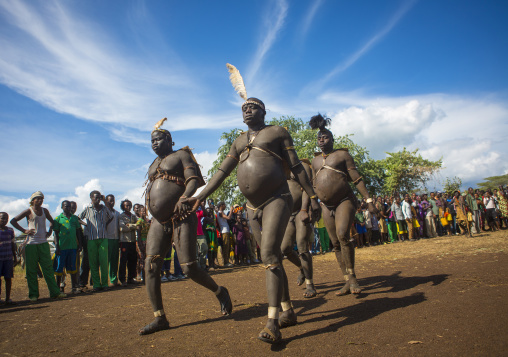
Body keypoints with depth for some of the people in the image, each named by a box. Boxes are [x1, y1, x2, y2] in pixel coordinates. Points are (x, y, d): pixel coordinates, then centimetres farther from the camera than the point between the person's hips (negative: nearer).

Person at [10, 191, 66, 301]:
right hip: (31, 244, -4)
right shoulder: (28, 211, -2)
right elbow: (13, 221, -3)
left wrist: (50, 230, 13)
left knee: (48, 268, 2)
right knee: (31, 270, 2)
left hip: (43, 243, 4)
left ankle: (55, 292, 2)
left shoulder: (44, 210, 11)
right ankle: (33, 294, 11)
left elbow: (51, 221, 27)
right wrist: (24, 231, -9)